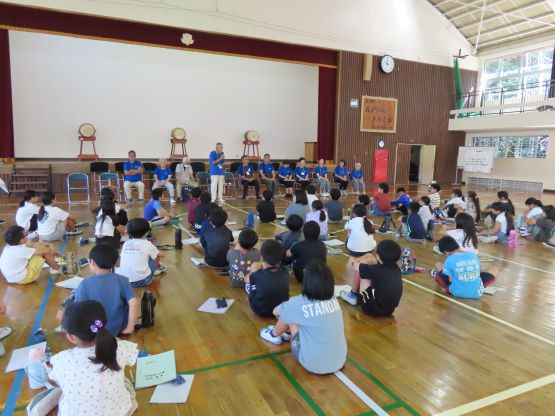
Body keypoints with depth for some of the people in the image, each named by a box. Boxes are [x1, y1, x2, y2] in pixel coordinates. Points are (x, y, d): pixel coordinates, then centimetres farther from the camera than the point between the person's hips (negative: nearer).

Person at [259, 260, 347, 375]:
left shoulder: (298, 303, -17)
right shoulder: (333, 300, -3)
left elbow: (276, 312, 5)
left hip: (313, 364, -5)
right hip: (339, 363, 5)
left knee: (289, 315, 8)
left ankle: (274, 335, 35)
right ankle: (288, 333, 44)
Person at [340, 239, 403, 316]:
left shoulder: (378, 270, -22)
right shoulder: (396, 268, -4)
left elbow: (354, 267, -9)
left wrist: (352, 262, 13)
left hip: (374, 309, -7)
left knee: (359, 267, -5)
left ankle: (353, 295, 16)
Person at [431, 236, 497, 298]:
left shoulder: (450, 259, -14)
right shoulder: (474, 255, -2)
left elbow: (450, 279, -6)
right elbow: (477, 272, 12)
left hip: (457, 292, -2)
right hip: (477, 293, 2)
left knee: (438, 265, 13)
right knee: (495, 269, 25)